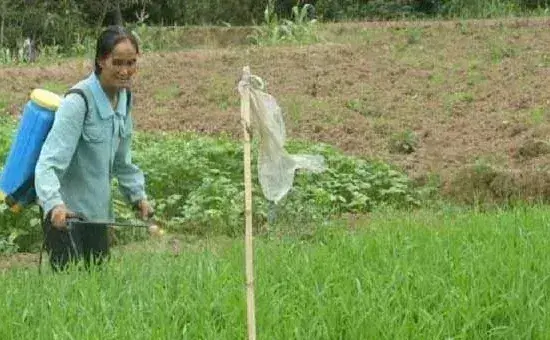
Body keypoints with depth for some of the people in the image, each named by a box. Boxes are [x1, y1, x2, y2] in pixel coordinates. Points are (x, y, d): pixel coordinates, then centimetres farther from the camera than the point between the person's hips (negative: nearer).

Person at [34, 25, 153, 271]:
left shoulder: (124, 97, 3)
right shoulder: (78, 101, -20)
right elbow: (49, 164, -27)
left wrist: (138, 196, 8)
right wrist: (54, 204, -42)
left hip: (98, 210, 7)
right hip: (65, 212, -7)